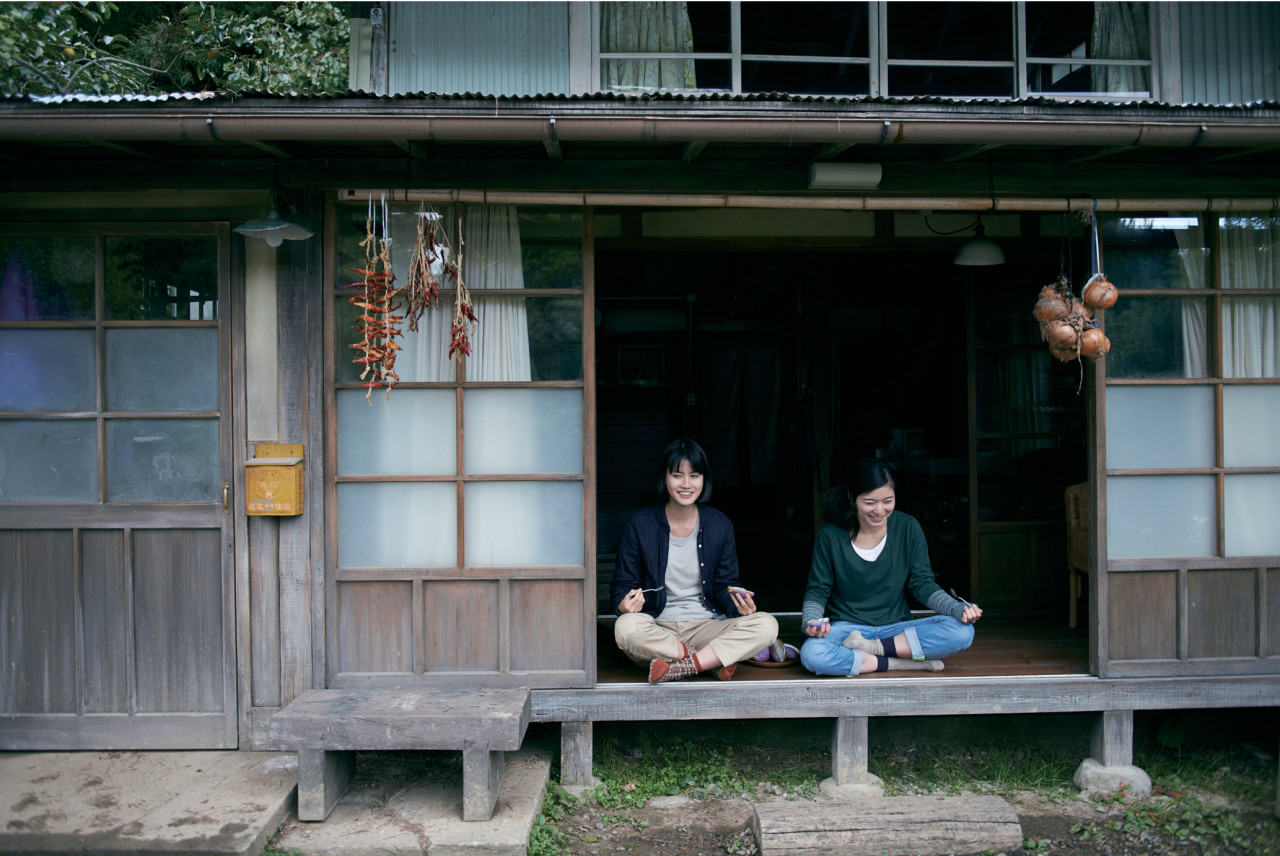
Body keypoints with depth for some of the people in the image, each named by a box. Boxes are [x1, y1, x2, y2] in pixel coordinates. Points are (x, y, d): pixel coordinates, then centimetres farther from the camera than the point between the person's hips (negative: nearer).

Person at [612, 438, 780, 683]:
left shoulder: (720, 525, 5)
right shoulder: (639, 525, -2)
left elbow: (724, 586, 10)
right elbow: (623, 585, 2)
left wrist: (739, 604, -13)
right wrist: (625, 604, -22)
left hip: (706, 626, 2)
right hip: (656, 629, -2)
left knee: (767, 625, -23)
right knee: (627, 627, -36)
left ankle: (679, 667, -26)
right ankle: (716, 660, -22)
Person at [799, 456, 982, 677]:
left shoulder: (908, 528, -2)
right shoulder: (830, 535, -7)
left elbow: (923, 584, 2)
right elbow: (817, 590, 1)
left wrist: (959, 609, -15)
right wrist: (811, 621, -20)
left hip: (897, 627, 2)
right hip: (846, 626, -2)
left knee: (963, 631, -23)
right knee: (811, 654, -36)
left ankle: (871, 647, -18)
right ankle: (903, 662, -20)